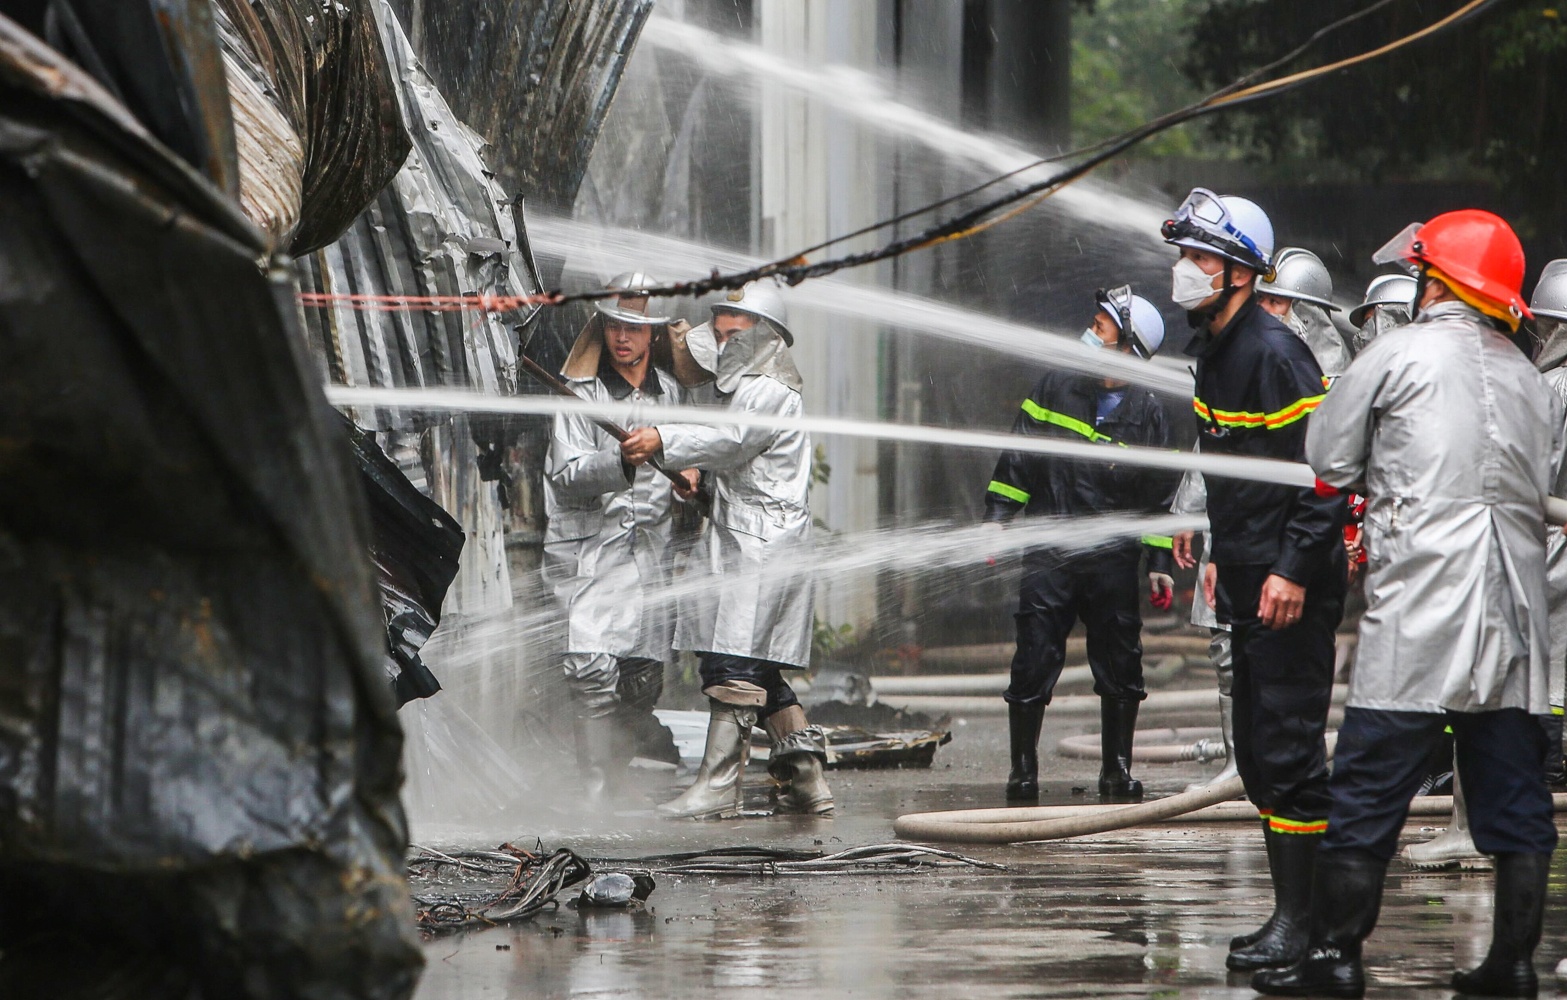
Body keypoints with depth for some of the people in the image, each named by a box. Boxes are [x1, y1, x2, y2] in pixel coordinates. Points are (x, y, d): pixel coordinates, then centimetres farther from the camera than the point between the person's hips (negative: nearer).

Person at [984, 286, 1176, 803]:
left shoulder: (1147, 411, 3)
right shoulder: (1057, 388, 3)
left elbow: (1158, 493, 7)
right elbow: (1018, 457, 9)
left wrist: (1159, 562, 4)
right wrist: (996, 518, 3)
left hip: (1114, 560, 0)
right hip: (1048, 557, 0)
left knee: (1121, 669, 3)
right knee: (1034, 664, -5)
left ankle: (1117, 768, 17)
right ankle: (1023, 770, 4)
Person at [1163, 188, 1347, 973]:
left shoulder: (1275, 354, -17)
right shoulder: (1213, 350, 13)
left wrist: (1293, 570, -24)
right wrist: (1221, 550, 24)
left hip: (1291, 590, -10)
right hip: (1249, 584, 10)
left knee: (1287, 748, -9)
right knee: (1257, 753, 12)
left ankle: (1300, 921, -5)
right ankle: (1294, 912, 20)